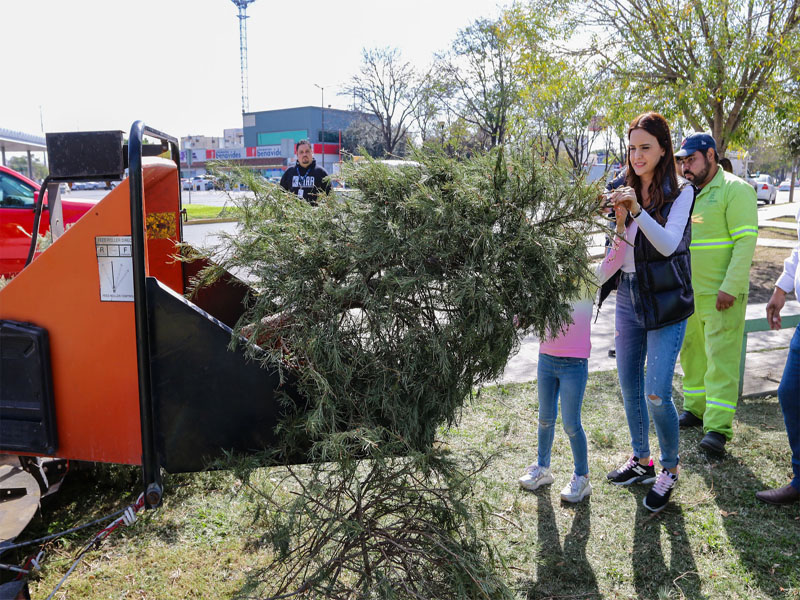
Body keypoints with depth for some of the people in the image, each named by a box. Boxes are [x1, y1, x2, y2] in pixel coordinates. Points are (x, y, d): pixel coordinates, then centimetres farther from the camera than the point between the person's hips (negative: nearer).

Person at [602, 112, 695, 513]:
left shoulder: (680, 191, -7)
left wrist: (638, 211, -32)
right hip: (628, 296, 5)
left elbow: (669, 244, -19)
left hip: (665, 301, -5)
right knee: (629, 386, 13)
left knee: (657, 393, -7)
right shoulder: (625, 191, 6)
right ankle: (641, 461, 32)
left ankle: (669, 470, 15)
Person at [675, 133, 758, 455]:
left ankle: (718, 428, -7)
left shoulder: (735, 190, -7)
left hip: (721, 294, -7)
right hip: (687, 292, 7)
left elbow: (746, 240, -14)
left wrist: (730, 287, -21)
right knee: (691, 352, 14)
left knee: (721, 358, -7)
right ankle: (695, 409, 27)